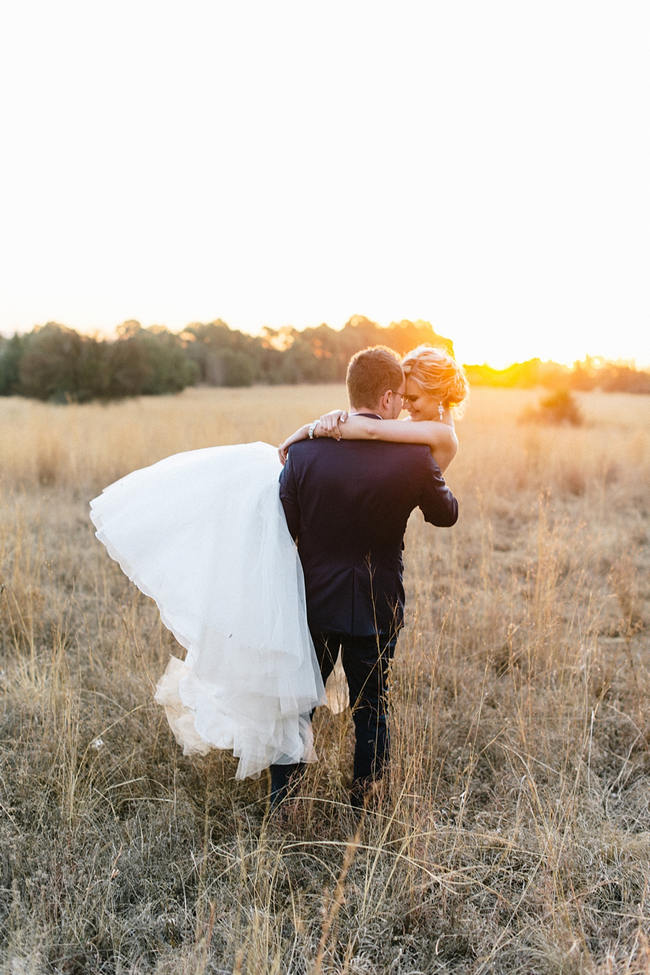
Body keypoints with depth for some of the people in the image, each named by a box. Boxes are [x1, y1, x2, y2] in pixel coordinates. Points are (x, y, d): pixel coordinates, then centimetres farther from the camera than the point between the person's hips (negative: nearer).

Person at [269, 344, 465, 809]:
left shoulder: (304, 452, -14)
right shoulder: (414, 459, -17)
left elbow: (284, 527, -6)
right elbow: (447, 514, 0)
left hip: (315, 602, 1)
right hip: (377, 609, -1)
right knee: (372, 709, 19)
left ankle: (281, 805, 33)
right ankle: (363, 806, 35)